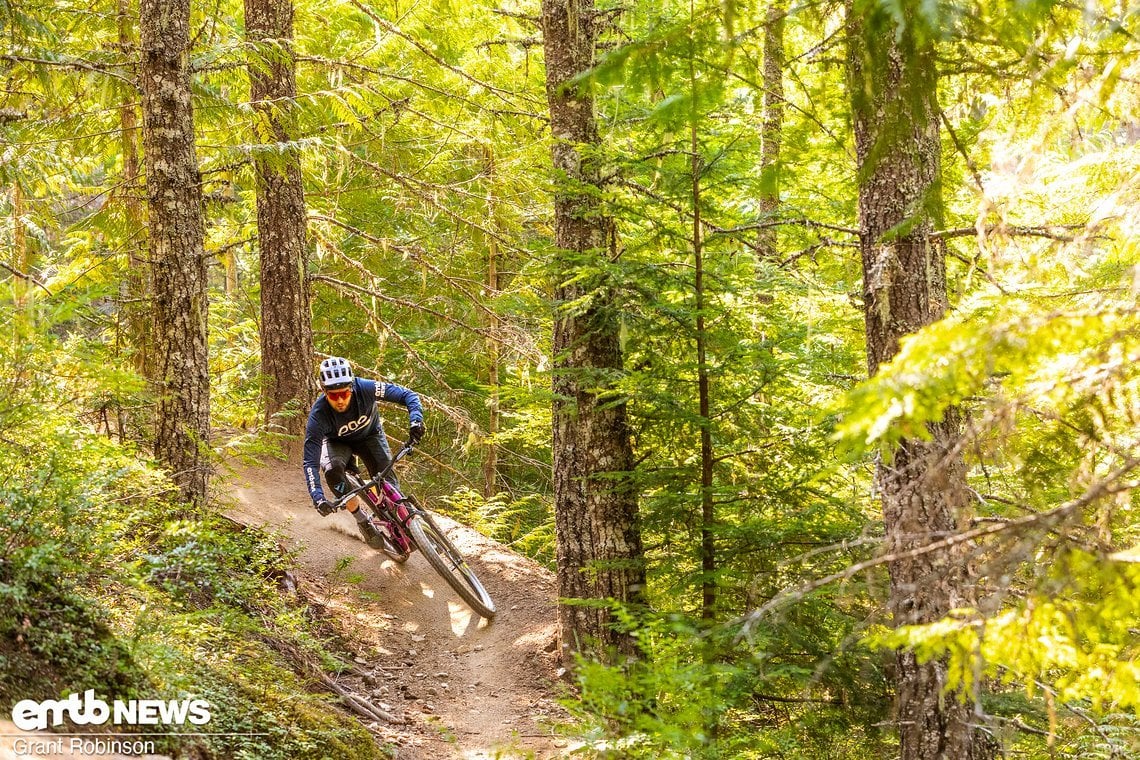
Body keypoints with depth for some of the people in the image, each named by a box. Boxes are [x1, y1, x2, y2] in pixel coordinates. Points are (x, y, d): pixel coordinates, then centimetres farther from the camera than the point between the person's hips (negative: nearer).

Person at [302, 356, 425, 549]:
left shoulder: (365, 389, -35)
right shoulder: (318, 415, -36)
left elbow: (408, 396, -28)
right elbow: (310, 461, -35)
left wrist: (415, 420, -48)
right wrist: (317, 497, -48)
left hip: (369, 435, 1)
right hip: (337, 442, -1)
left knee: (386, 477, -17)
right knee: (332, 469, -30)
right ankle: (362, 519, -11)